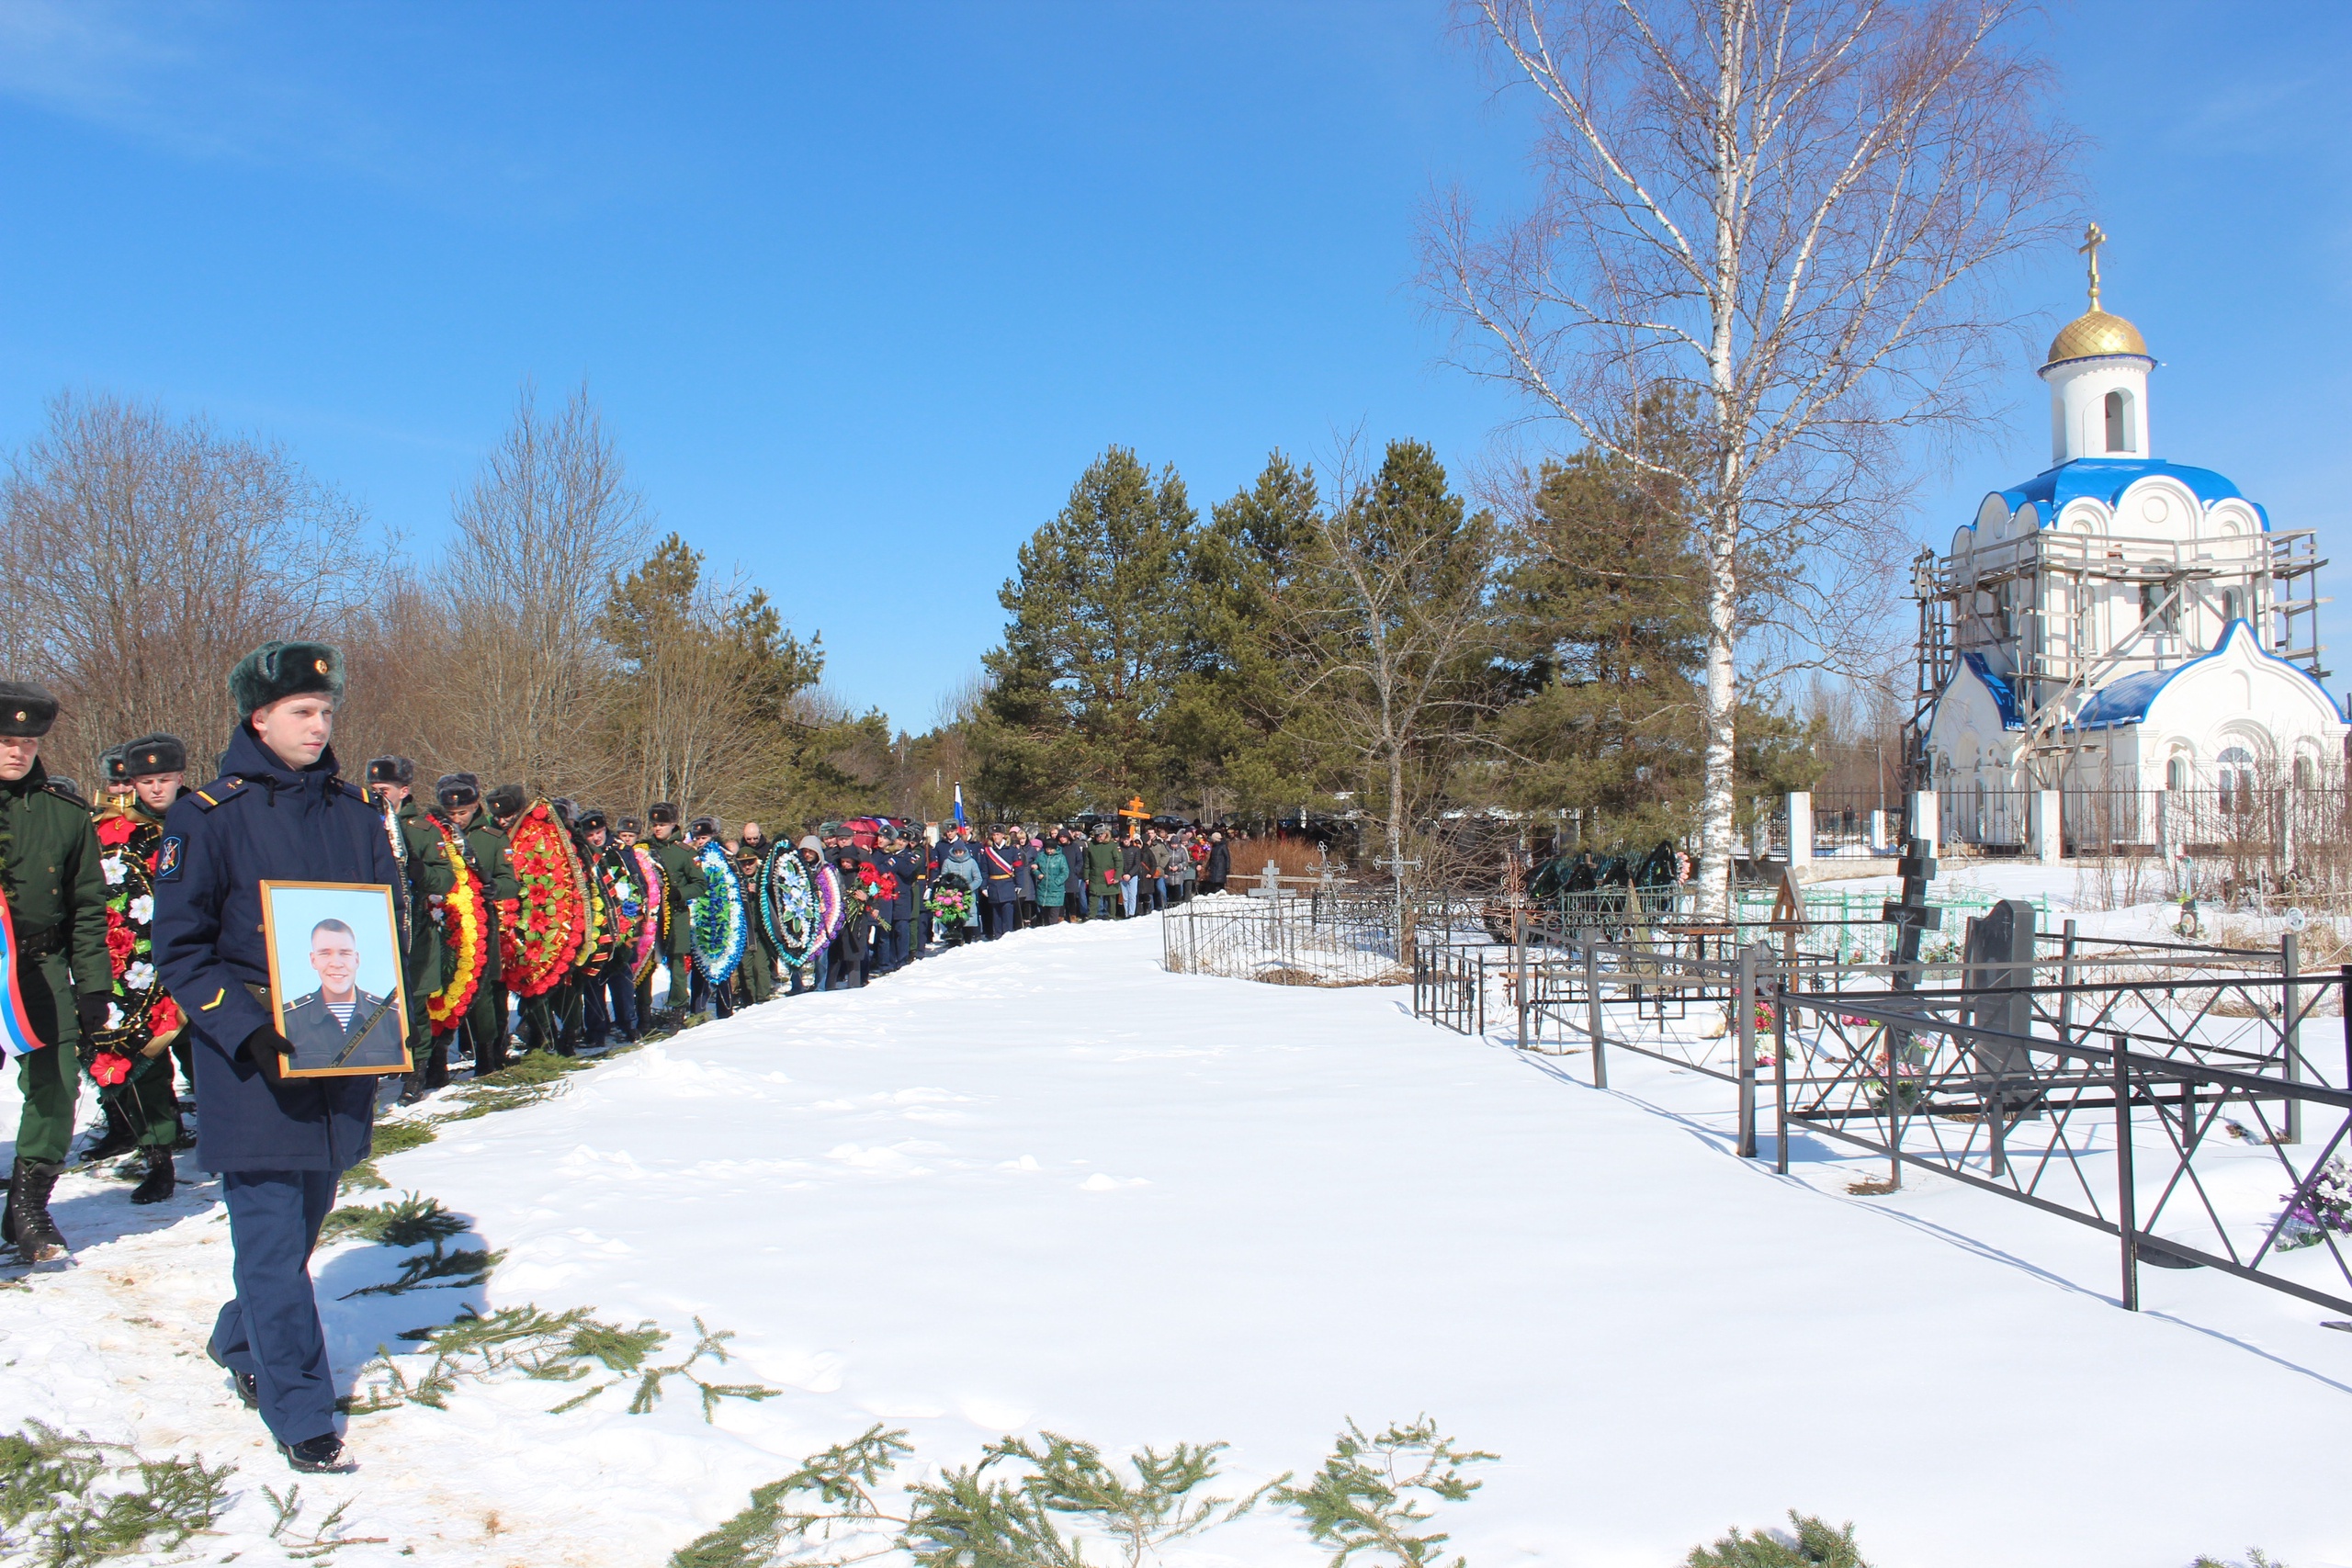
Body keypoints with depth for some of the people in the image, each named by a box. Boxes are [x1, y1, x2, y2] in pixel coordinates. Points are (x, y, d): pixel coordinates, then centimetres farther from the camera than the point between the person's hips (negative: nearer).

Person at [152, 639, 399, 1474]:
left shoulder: (354, 810, 8)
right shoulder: (209, 815, -6)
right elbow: (178, 946, -6)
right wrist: (244, 1027, -17)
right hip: (251, 1061, -5)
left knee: (304, 1218, 17)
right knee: (271, 1236, -4)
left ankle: (241, 1342, 41)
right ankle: (301, 1414, 5)